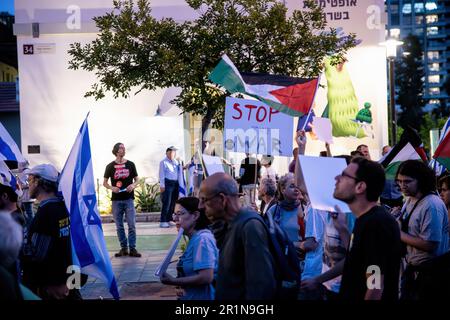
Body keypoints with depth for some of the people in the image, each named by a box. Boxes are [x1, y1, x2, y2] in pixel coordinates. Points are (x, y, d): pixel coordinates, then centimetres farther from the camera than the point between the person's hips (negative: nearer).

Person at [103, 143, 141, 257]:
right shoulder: (110, 166, 5)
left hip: (129, 198, 0)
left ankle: (132, 248, 1)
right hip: (116, 199, 0)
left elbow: (137, 179, 12)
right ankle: (123, 248, 14)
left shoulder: (130, 164, 6)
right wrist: (112, 188, -11)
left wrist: (133, 185, -10)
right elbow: (104, 182, 9)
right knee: (119, 226, 5)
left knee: (132, 225, -5)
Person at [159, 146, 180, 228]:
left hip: (175, 184, 7)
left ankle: (168, 220, 16)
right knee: (167, 203, -9)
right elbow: (162, 174, -5)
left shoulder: (176, 162, 19)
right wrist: (162, 186, -11)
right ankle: (163, 222, -6)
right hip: (168, 183, -7)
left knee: (173, 203, 8)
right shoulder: (163, 162, 0)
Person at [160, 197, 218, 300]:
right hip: (193, 295, 9)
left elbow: (206, 277, -26)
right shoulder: (195, 238, 9)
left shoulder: (202, 239, -19)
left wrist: (173, 281, -18)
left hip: (203, 296, -9)